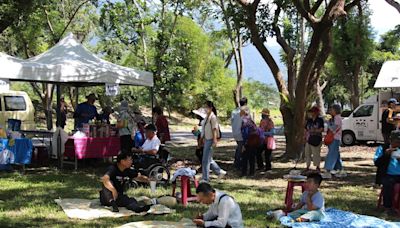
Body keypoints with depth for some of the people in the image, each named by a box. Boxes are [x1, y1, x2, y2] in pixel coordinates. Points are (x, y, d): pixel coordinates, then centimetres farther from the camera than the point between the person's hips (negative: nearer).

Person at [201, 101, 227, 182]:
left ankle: (205, 178, 0)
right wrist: (203, 138, 18)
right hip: (206, 139, 9)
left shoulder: (213, 117, -14)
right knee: (209, 159, 15)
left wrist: (214, 140, -20)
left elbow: (214, 129, -17)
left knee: (206, 160, -6)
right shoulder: (207, 116, 12)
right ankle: (220, 171, 26)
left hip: (210, 140, -9)